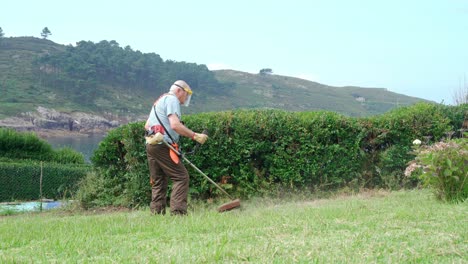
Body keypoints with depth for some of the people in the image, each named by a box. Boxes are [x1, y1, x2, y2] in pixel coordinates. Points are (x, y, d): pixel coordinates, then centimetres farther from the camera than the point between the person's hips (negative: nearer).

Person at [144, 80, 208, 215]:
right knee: (181, 177, -9)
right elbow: (175, 125, -18)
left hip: (150, 145, 10)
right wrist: (195, 136, -16)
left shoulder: (159, 101, 27)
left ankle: (156, 213, 8)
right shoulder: (172, 99, -4)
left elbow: (147, 125, 27)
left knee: (158, 182, 11)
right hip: (163, 146, -10)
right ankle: (178, 212, -16)